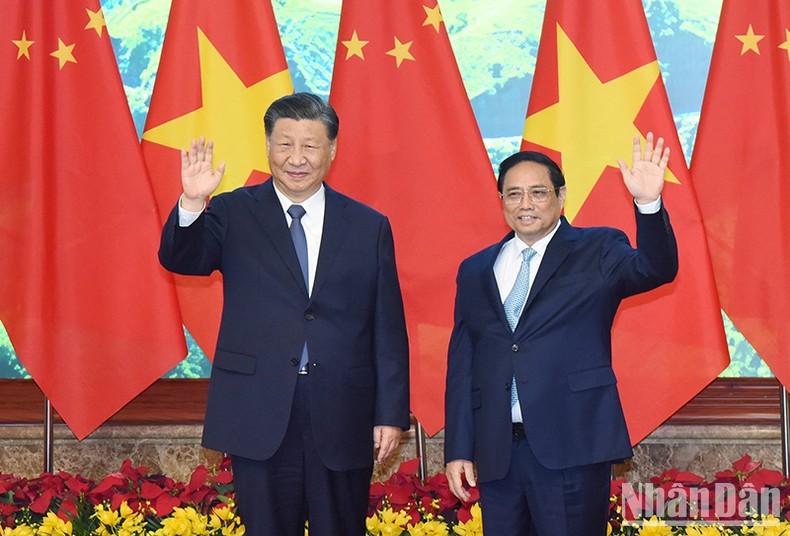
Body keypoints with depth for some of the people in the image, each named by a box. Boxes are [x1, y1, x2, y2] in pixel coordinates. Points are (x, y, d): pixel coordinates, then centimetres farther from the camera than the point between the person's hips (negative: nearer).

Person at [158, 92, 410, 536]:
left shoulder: (370, 227, 7)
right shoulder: (234, 214, 5)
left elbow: (389, 330, 6)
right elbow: (180, 259, -11)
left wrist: (392, 414, 1)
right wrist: (192, 202, -30)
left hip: (343, 421, 1)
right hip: (261, 417, -1)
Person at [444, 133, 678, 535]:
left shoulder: (596, 252, 4)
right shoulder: (475, 271, 14)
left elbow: (657, 270, -15)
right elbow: (461, 363, 12)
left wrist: (649, 203, -32)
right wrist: (458, 450, 8)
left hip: (571, 446, -3)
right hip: (496, 452, 4)